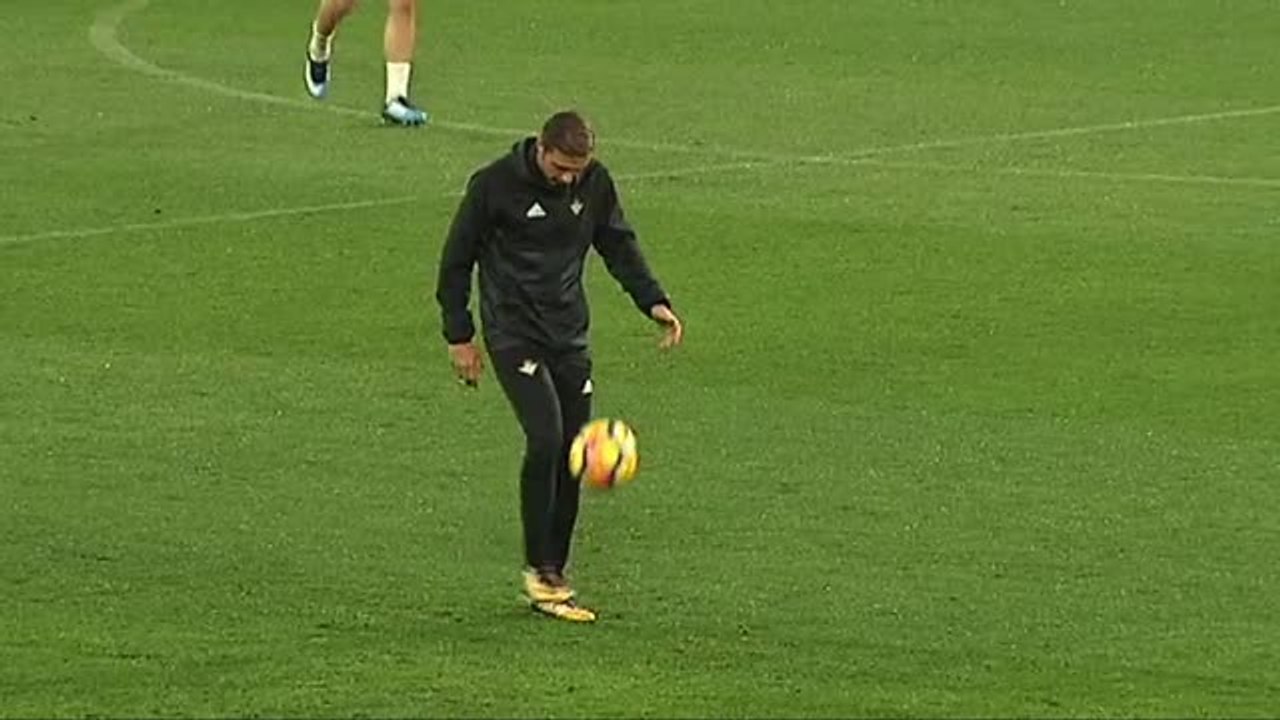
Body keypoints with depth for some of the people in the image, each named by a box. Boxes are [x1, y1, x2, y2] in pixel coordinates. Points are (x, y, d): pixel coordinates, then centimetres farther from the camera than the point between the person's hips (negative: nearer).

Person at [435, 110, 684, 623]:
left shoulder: (595, 183, 1)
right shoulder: (495, 185, -11)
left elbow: (619, 246, 16)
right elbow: (457, 259, -2)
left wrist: (654, 302, 4)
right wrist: (459, 336, -1)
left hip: (569, 333, 5)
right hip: (513, 331, -5)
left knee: (572, 453, 2)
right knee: (546, 437, -21)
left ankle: (553, 578, 12)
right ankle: (540, 571, -10)